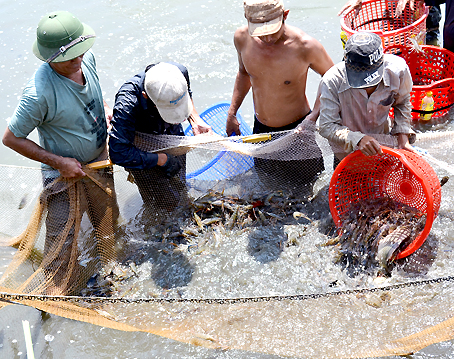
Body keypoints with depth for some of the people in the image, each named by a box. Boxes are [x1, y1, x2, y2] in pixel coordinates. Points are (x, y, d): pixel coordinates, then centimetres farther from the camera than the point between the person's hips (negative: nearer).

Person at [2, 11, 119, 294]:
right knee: (62, 238, 1)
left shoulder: (88, 58, -13)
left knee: (108, 219, 23)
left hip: (99, 159, 7)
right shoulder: (40, 92, -34)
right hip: (64, 169, -7)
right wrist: (58, 162, -21)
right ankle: (55, 291, 26)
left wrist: (105, 108, -2)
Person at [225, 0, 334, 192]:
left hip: (296, 128, -4)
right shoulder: (242, 38, -14)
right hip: (261, 129, 4)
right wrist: (231, 114, 7)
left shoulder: (305, 46, -28)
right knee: (267, 183, 23)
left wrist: (313, 117, -20)